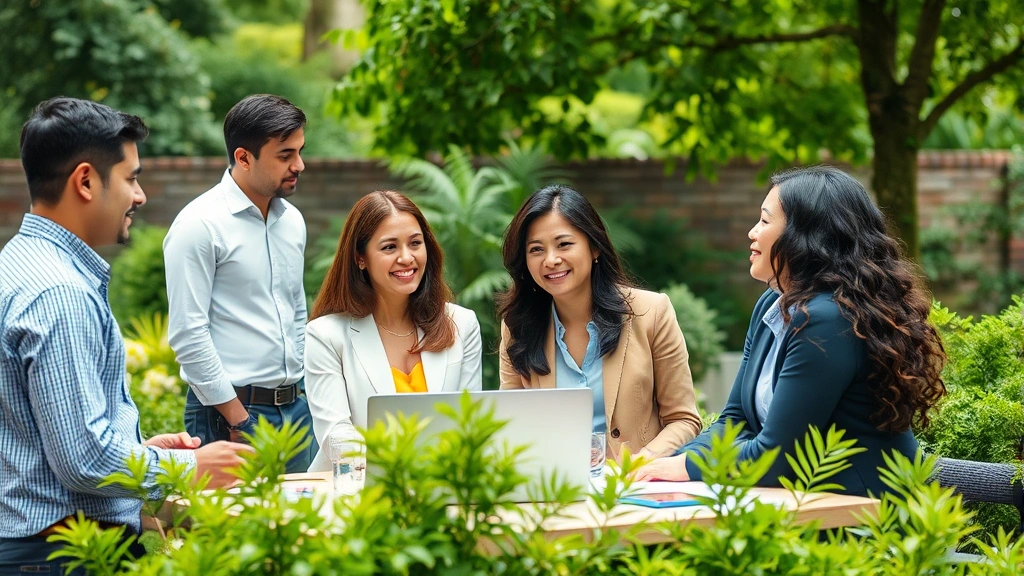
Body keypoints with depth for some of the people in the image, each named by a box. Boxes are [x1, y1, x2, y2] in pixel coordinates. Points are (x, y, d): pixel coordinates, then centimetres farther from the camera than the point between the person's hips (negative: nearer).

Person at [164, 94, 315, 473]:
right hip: (228, 412, -7)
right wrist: (238, 420, -14)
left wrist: (300, 392, 14)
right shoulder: (199, 225, -10)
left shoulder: (292, 221, 12)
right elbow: (187, 334, -14)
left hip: (295, 409, 7)